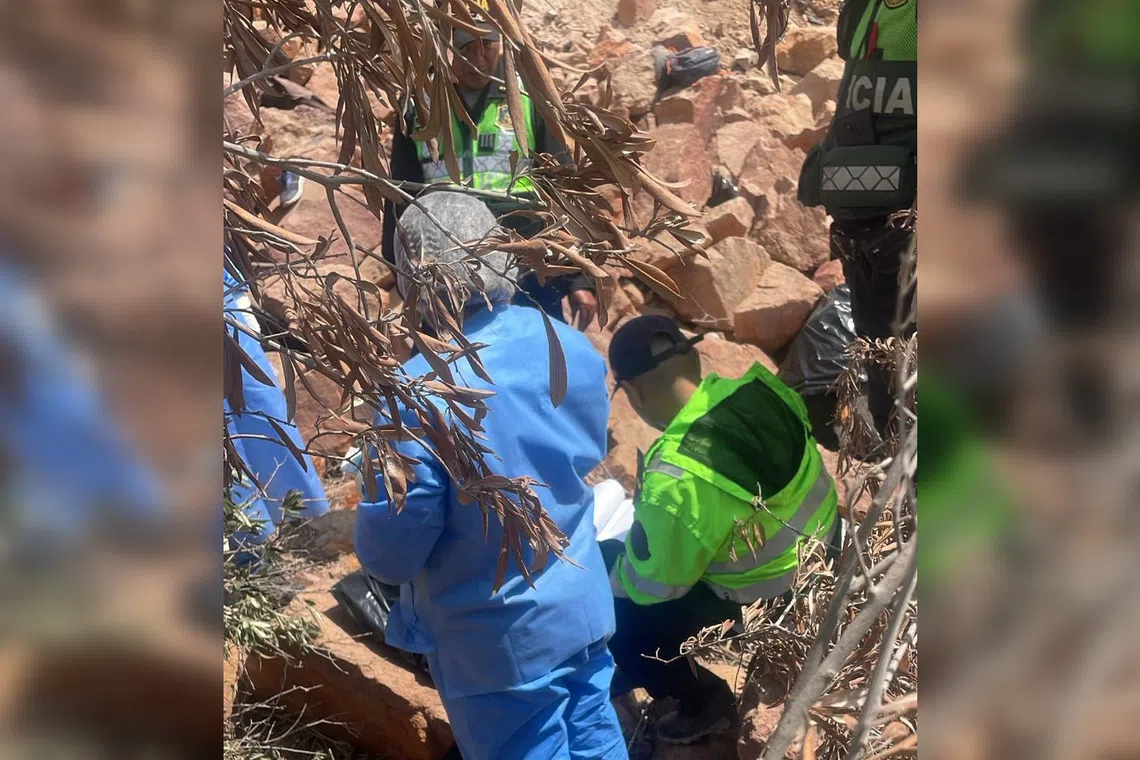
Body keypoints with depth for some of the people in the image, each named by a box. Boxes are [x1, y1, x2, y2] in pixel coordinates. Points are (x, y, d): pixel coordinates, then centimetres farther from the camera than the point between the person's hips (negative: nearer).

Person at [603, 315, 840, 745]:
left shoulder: (678, 482, -34)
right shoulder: (751, 388, -14)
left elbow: (654, 583, -18)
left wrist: (611, 576, 4)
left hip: (769, 602, -8)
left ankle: (703, 702, 19)